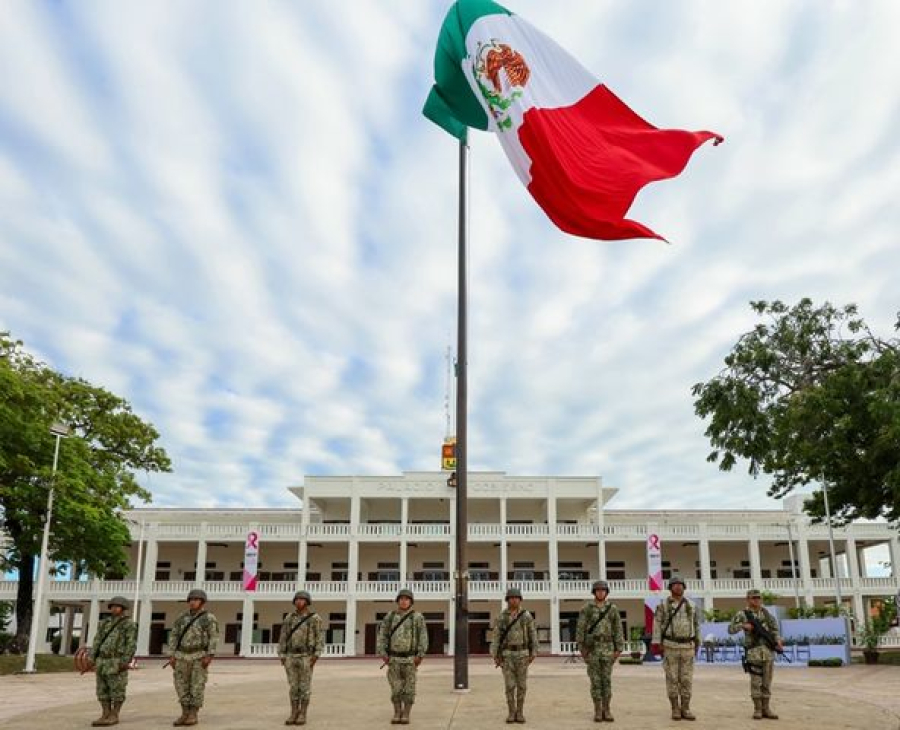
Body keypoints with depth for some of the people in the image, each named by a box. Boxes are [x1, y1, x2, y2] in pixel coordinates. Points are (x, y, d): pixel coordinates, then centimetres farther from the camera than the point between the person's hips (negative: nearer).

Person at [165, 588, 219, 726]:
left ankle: (193, 716, 3)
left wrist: (209, 656, -20)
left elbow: (214, 638, -11)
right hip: (183, 656, 5)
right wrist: (172, 656, -2)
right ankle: (185, 715, 12)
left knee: (197, 686, -4)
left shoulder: (209, 618, -7)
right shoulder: (182, 617, 7)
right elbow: (173, 636, 6)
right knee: (182, 686, 3)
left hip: (200, 656, -4)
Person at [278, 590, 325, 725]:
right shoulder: (289, 618, 6)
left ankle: (303, 715, 7)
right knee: (293, 686, 5)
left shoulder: (315, 618, -4)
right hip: (291, 657, 4)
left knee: (304, 686, -1)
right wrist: (282, 657, 2)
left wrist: (316, 655, -16)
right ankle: (294, 714, 14)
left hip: (306, 657, -3)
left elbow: (320, 637, -6)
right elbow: (283, 637, 8)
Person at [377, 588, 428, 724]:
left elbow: (423, 637, -9)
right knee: (396, 688, 3)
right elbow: (382, 635, 1)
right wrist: (383, 654, -9)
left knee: (409, 688, -1)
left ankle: (406, 715, 9)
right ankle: (397, 714, 13)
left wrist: (420, 656, -18)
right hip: (394, 658, 2)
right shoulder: (390, 617, 3)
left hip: (410, 658, -2)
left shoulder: (417, 617, -5)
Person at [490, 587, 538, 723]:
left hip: (522, 654, 0)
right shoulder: (501, 617, -1)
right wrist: (495, 656, -7)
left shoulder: (527, 616, -1)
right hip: (507, 654, 0)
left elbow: (533, 635, 1)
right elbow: (496, 637, 0)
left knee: (521, 684, 1)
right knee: (509, 684, -1)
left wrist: (533, 654, -5)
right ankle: (512, 713, 10)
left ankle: (520, 713, 11)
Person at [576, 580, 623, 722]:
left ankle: (606, 711, 9)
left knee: (606, 679, 1)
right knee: (595, 680, 1)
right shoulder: (587, 608, -3)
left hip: (607, 648, 1)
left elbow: (618, 629, 3)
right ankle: (598, 711, 8)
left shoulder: (612, 608, 3)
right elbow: (581, 629, -4)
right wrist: (581, 648, -9)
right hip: (592, 647, -1)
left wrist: (619, 649, -4)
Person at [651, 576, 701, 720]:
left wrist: (697, 644, 15)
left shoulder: (691, 605, 7)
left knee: (686, 679, 2)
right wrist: (656, 644, -12)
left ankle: (685, 709, 9)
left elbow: (696, 625, 15)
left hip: (687, 647, 3)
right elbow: (657, 625, -5)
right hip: (670, 646, -3)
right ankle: (675, 709, 8)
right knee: (672, 678, -1)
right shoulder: (663, 605, -2)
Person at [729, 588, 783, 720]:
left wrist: (778, 641, -4)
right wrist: (743, 625, -19)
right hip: (754, 652, -4)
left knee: (767, 681, 6)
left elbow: (774, 628, 12)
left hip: (768, 651, 4)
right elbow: (731, 629, -4)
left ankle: (766, 709, 12)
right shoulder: (742, 614, -1)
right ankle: (757, 709, 6)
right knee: (755, 682, -2)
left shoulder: (765, 612, 11)